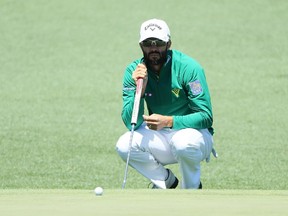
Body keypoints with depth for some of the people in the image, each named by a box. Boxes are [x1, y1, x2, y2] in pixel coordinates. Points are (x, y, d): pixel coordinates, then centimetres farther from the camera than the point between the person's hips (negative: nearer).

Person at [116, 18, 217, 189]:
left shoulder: (188, 68, -18)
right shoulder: (134, 71, -7)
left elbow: (206, 116, -21)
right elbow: (131, 123, -12)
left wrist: (169, 122, -35)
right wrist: (140, 89, -28)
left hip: (194, 132, -4)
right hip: (159, 138, 4)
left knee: (182, 142, -38)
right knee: (124, 145, -23)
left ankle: (191, 188, -7)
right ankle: (166, 180, 3)